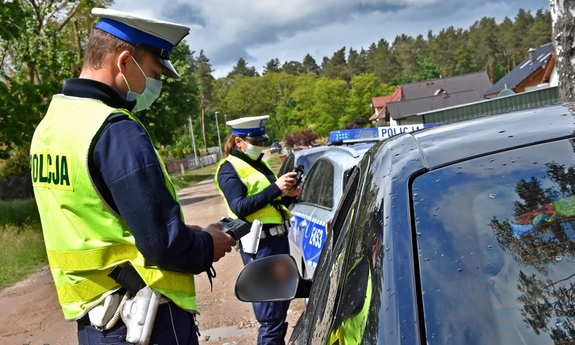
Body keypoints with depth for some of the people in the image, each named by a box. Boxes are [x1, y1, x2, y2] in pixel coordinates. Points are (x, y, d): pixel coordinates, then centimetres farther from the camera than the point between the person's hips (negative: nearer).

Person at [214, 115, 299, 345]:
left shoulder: (258, 165, 18)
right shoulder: (229, 169, -8)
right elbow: (240, 207, -21)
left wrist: (288, 195, 2)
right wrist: (276, 188, -23)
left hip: (279, 238, 9)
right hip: (259, 244, -9)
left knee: (282, 303, 18)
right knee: (270, 315, -7)